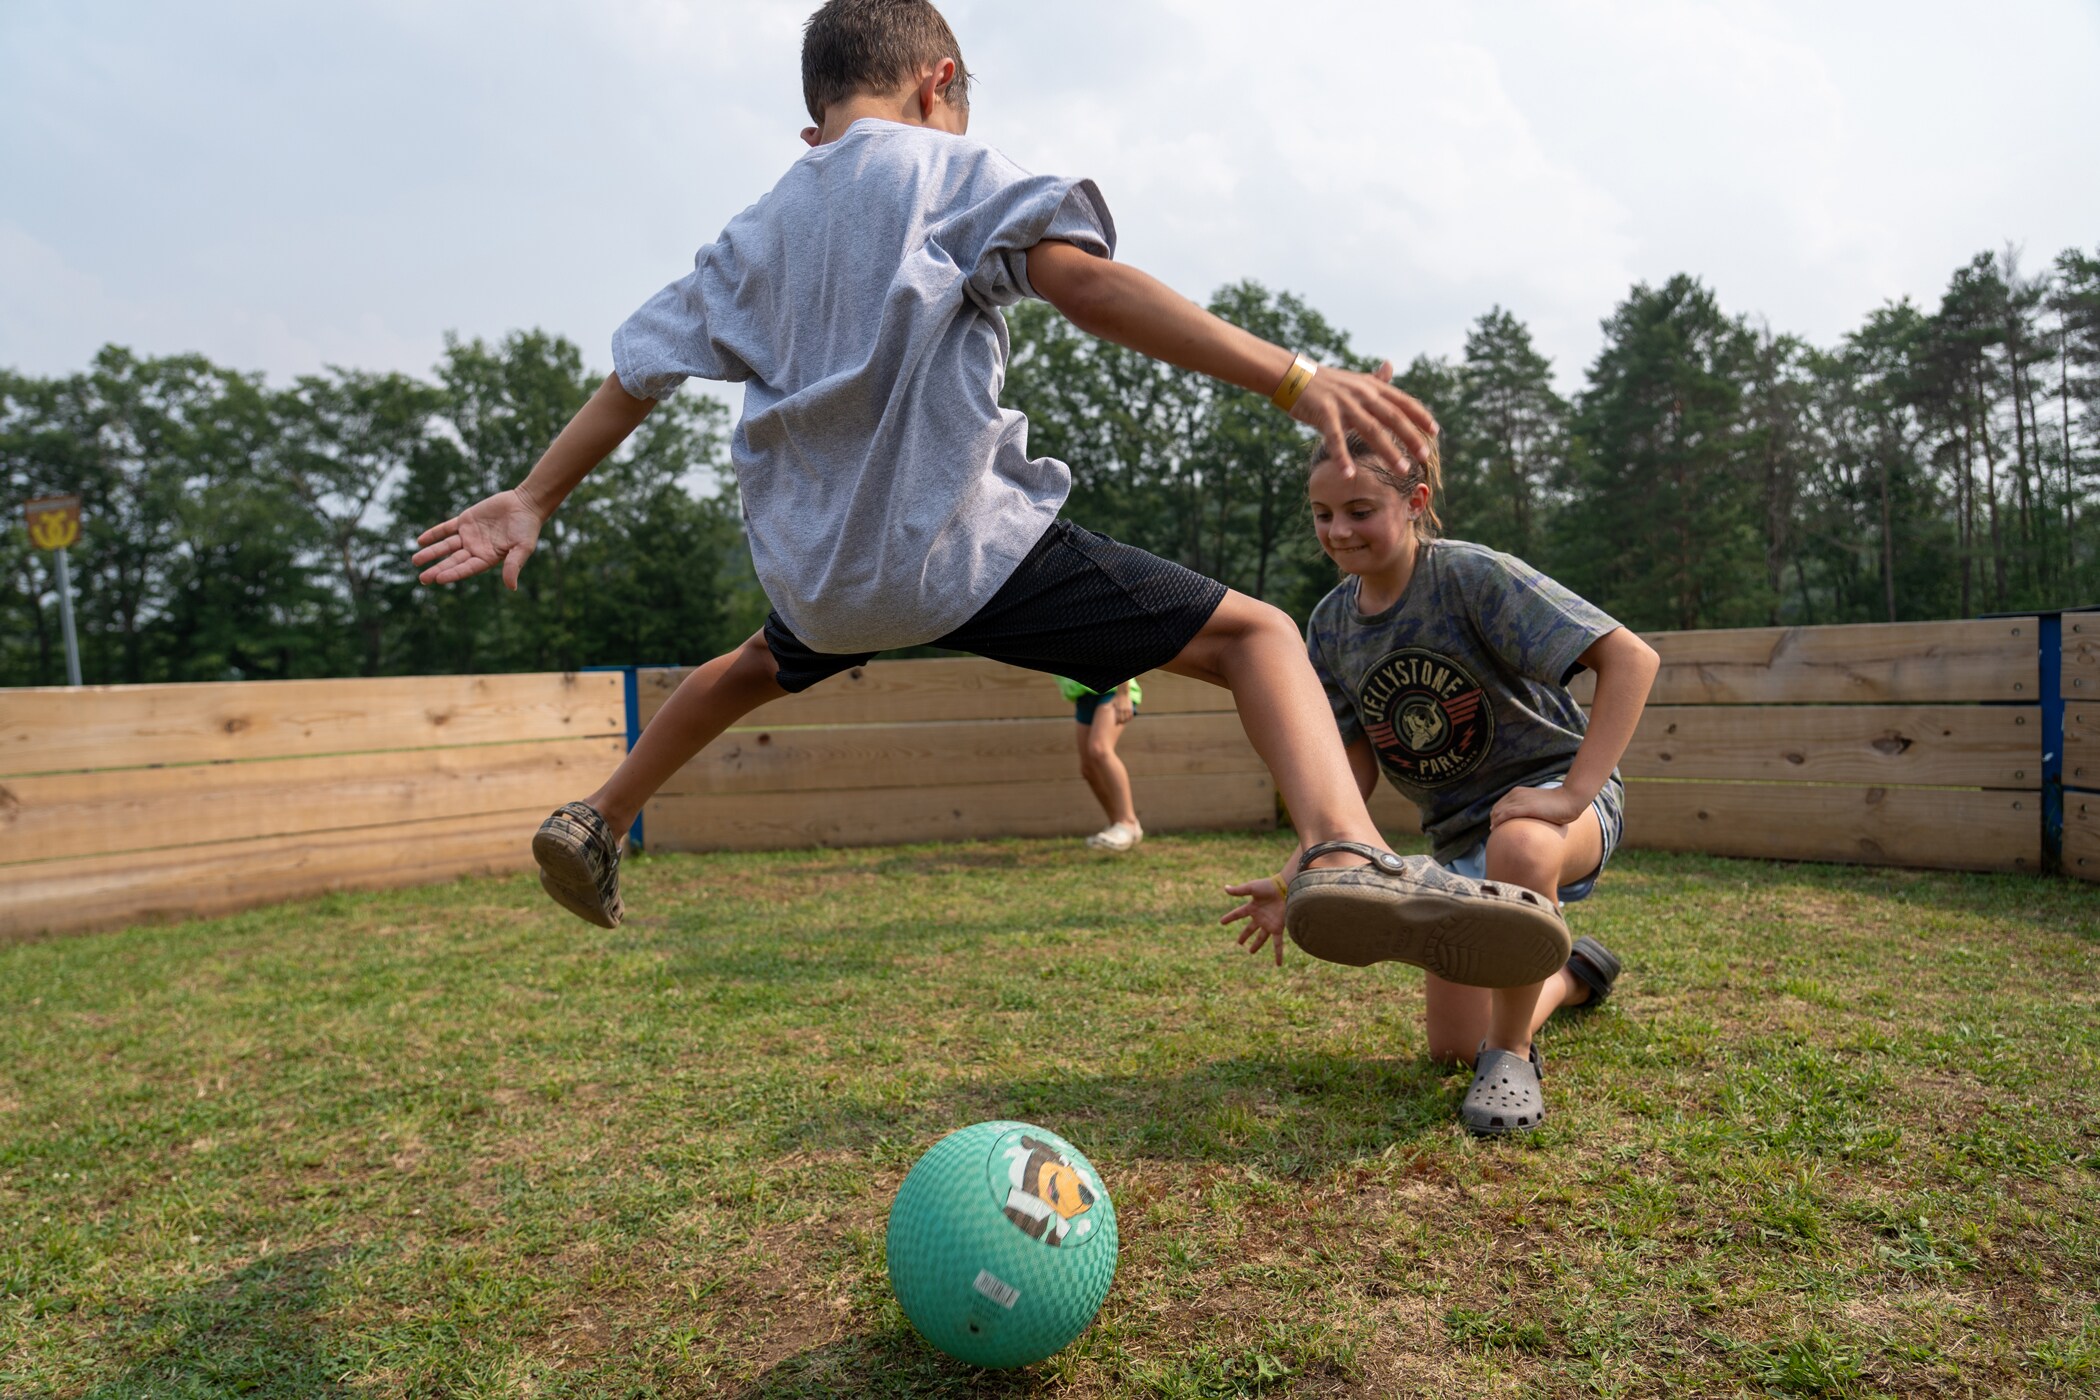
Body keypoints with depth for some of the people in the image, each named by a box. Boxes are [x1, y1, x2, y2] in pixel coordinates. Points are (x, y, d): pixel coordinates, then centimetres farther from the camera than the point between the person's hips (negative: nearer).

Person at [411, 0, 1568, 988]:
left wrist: (532, 499, 30)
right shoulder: (948, 171, 1)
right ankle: (1347, 855, -33)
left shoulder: (756, 233, 19)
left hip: (817, 567, 7)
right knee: (1254, 634, -5)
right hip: (955, 543, -6)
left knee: (766, 663, 41)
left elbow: (637, 372, 21)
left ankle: (597, 821, 48)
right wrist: (1291, 379, -24)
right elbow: (1083, 281, -16)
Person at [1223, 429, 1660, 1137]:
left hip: (1551, 788, -6)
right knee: (1454, 1048, 8)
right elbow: (1358, 767, 2)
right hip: (1460, 830, 6)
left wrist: (1574, 792, -35)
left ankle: (1512, 1053, -17)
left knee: (1519, 847, -44)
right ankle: (1572, 975, 40)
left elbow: (1632, 657, -28)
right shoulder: (1331, 625, -3)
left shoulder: (1473, 575, -23)